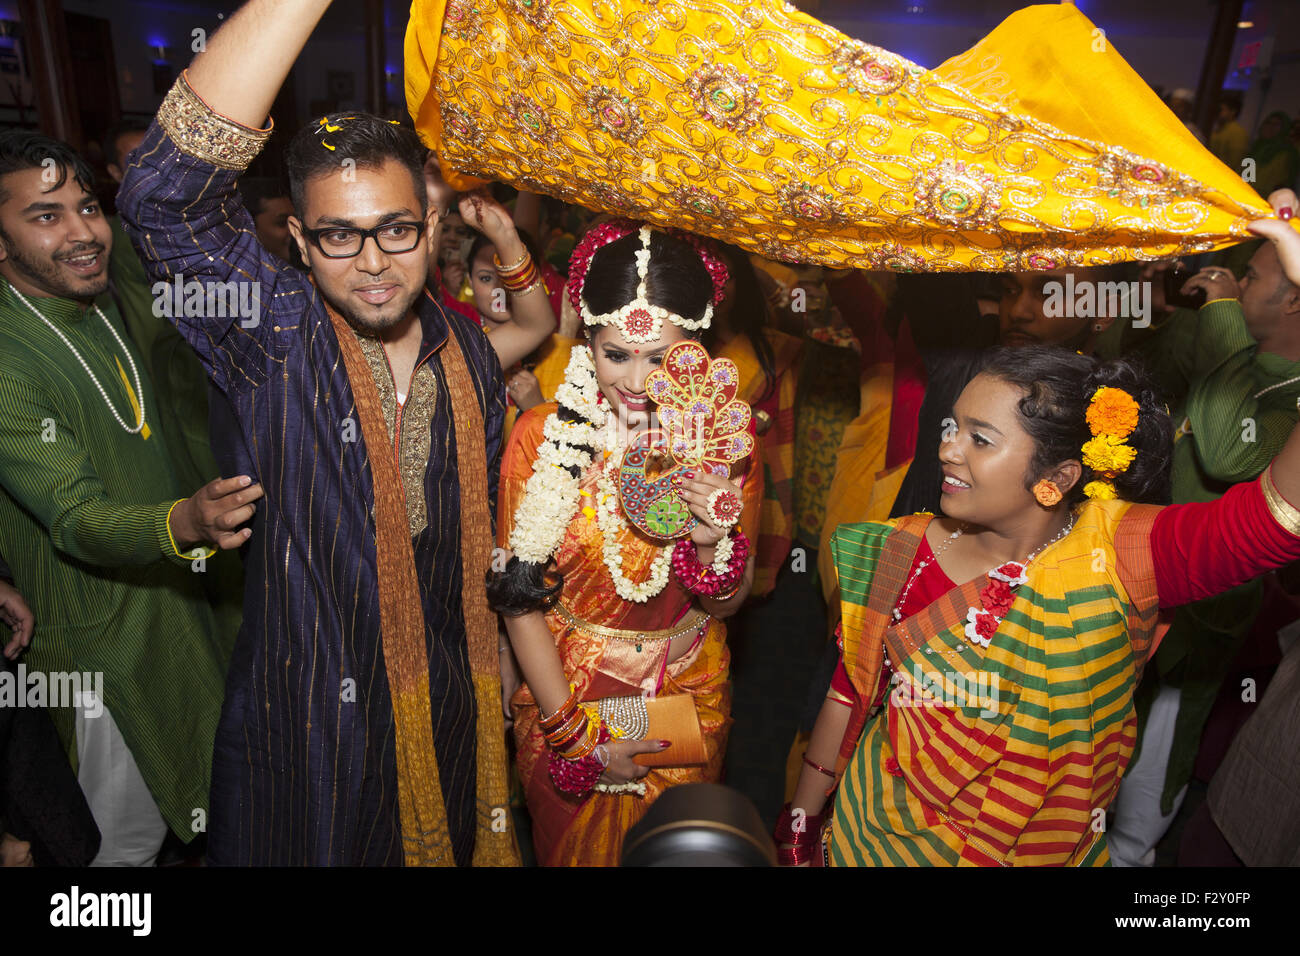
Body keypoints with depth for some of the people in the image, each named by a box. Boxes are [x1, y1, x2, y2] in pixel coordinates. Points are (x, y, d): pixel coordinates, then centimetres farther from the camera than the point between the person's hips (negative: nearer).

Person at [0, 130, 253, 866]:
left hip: (180, 595, 7)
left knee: (200, 798, 23)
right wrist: (185, 521, -47)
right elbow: (76, 520, -29)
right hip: (107, 641, -7)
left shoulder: (104, 304, 3)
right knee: (127, 836, 10)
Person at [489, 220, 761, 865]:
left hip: (687, 705, 1)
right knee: (569, 848, 22)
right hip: (562, 701, -1)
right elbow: (521, 598, -11)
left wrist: (712, 543, -27)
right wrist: (576, 732, -11)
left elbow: (728, 604, -6)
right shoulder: (542, 437, -17)